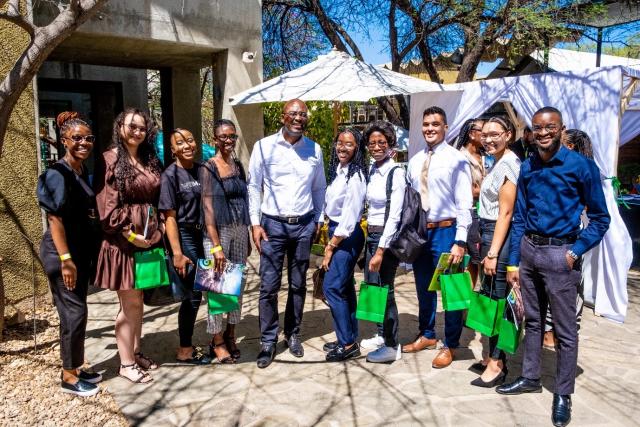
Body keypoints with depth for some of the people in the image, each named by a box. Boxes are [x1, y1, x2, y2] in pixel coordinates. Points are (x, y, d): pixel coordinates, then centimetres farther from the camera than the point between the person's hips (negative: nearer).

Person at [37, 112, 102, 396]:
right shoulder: (58, 174, -15)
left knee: (74, 311, 15)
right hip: (62, 253, -8)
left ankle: (74, 368, 28)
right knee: (74, 312, -2)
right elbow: (54, 218, -20)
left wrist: (82, 257, 15)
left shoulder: (83, 173, 11)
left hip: (81, 252, 8)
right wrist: (65, 259, -24)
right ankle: (68, 378, 12)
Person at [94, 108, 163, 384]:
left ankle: (135, 352, 27)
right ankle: (126, 364, 12)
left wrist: (158, 227, 4)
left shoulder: (150, 160, 13)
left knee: (138, 300, 14)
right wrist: (129, 234, -18)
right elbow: (107, 205, -14)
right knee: (130, 303, -1)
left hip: (147, 238, 6)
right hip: (122, 240, -6)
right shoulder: (110, 160, -8)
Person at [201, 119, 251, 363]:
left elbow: (244, 201, 12)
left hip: (240, 230, 6)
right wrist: (216, 245, -17)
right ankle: (217, 342, 15)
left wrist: (247, 238, 12)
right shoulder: (209, 167, -6)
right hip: (218, 231, -5)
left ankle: (230, 336, 25)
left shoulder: (238, 165, 10)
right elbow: (208, 207, -12)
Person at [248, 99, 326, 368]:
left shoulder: (314, 150, 5)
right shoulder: (264, 146, -3)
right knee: (269, 286, -1)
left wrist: (318, 220, 8)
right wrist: (255, 223, -6)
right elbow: (254, 187, -1)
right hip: (273, 224, -2)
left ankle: (292, 334, 27)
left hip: (304, 225, 3)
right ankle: (268, 341, 12)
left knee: (298, 285, 11)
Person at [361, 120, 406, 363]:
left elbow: (394, 216, -18)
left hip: (386, 236, -8)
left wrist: (381, 251, -20)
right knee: (372, 287, 16)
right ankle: (381, 335, 34)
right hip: (370, 234, 8)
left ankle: (391, 346, 16)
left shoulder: (396, 173, -14)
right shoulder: (372, 170, 8)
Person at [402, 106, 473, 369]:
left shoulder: (456, 160, -9)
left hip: (445, 231, -6)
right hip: (419, 231, 6)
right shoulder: (415, 161, 9)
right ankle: (427, 335, 38)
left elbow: (464, 203, -12)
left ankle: (450, 345, 21)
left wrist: (460, 241, -17)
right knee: (424, 287, 18)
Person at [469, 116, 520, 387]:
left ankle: (496, 365, 6)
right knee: (489, 298, 13)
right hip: (490, 233, 10)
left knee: (496, 299, -3)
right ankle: (494, 356, 24)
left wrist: (493, 252, -18)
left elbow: (505, 212, -17)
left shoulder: (508, 163, -13)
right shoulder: (498, 163, 16)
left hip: (499, 236, -10)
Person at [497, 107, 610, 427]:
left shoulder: (581, 166, -8)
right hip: (528, 249, 5)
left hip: (559, 253, -5)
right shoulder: (526, 168, 6)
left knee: (565, 329, 5)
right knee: (532, 320, 17)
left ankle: (563, 394, 20)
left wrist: (576, 253, -13)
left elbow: (600, 218, -3)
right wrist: (513, 262, 7)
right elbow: (519, 217, 9)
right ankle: (530, 377, 33)